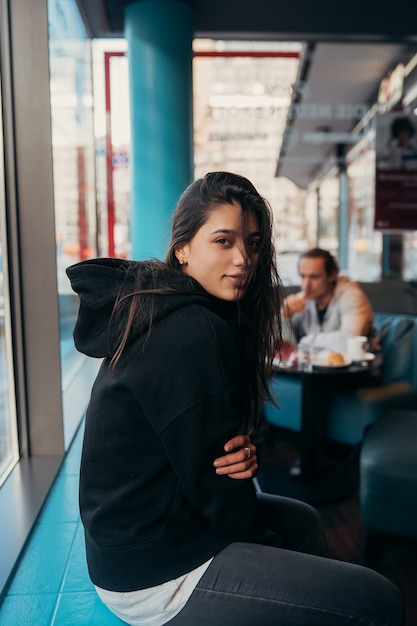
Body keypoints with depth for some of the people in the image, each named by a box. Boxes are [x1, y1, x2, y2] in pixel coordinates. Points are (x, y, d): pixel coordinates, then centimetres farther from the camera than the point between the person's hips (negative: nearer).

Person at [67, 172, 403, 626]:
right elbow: (212, 481, -20)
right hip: (154, 575, -10)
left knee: (301, 519, 27)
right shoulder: (193, 334, -25)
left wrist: (243, 454, -14)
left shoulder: (159, 313, 5)